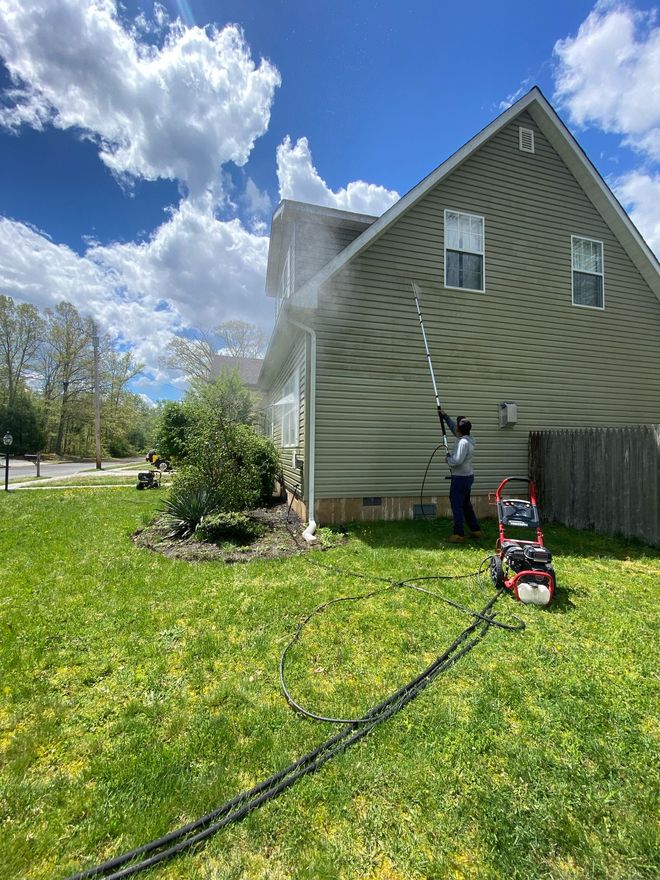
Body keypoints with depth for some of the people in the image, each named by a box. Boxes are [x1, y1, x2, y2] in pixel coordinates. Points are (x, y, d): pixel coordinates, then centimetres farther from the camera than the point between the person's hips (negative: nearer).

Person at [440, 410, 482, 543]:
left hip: (460, 478, -10)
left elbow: (457, 460, -29)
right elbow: (453, 428, 24)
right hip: (468, 476, 10)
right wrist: (445, 416, 26)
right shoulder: (467, 439, 7)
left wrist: (448, 459, -9)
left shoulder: (463, 442, -22)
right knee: (466, 504, 19)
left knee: (457, 506, -3)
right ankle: (476, 530, 26)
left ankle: (459, 535, 2)